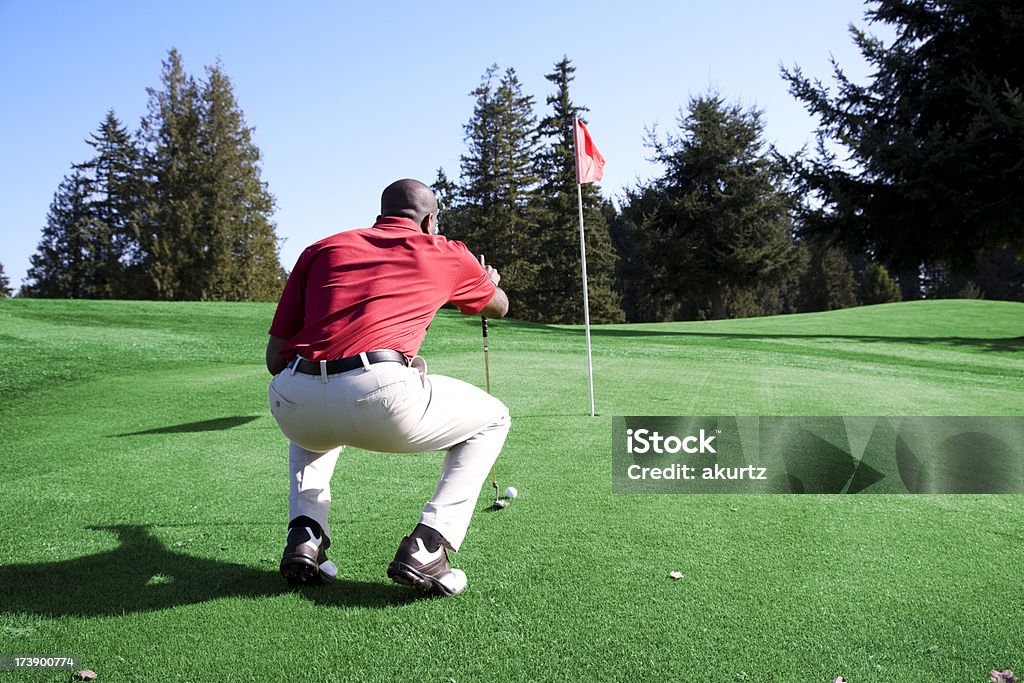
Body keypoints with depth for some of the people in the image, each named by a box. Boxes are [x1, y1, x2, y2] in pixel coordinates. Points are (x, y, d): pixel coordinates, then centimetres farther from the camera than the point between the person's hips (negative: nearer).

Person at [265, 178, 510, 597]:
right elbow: (499, 307, 42)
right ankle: (426, 547, 8)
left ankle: (304, 537, 21)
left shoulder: (322, 249, 25)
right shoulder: (444, 253, 21)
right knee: (492, 419, 22)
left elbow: (275, 356, 20)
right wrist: (489, 281, 65)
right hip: (381, 395, -4)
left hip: (292, 404, 5)